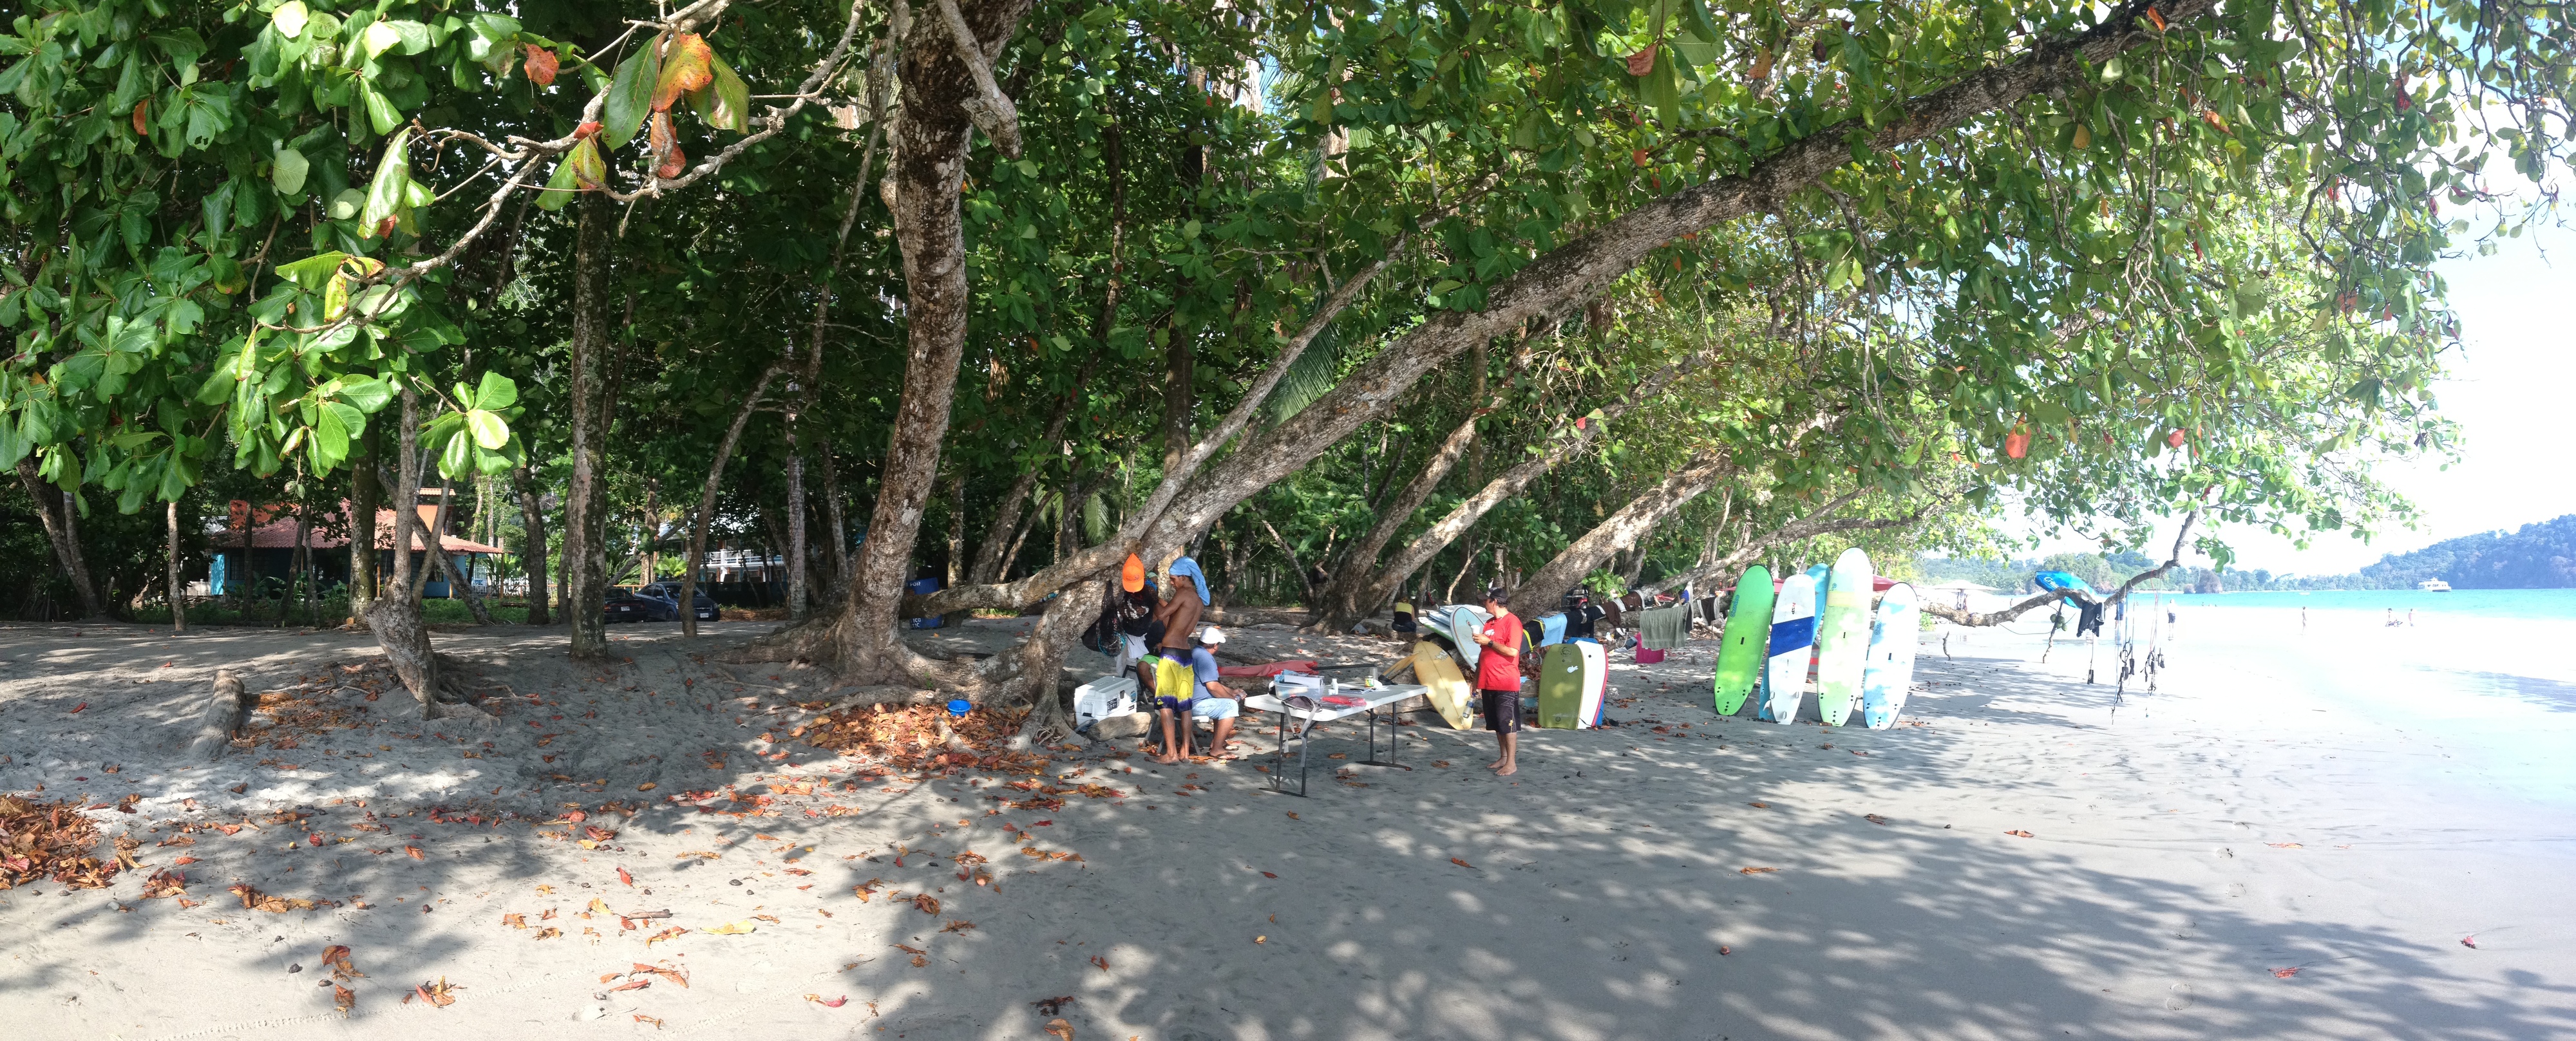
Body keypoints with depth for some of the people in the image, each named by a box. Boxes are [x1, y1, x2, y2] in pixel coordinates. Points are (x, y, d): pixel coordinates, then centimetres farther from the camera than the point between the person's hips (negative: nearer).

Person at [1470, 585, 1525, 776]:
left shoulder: (1512, 622, -11)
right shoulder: (1489, 623, 15)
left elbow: (1513, 651, -20)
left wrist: (1489, 642, -16)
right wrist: (1477, 680, 18)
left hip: (1506, 684, -8)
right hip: (1489, 683, 8)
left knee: (1507, 723, -5)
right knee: (1496, 724, 12)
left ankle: (1511, 763, -1)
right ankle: (1503, 758, 20)